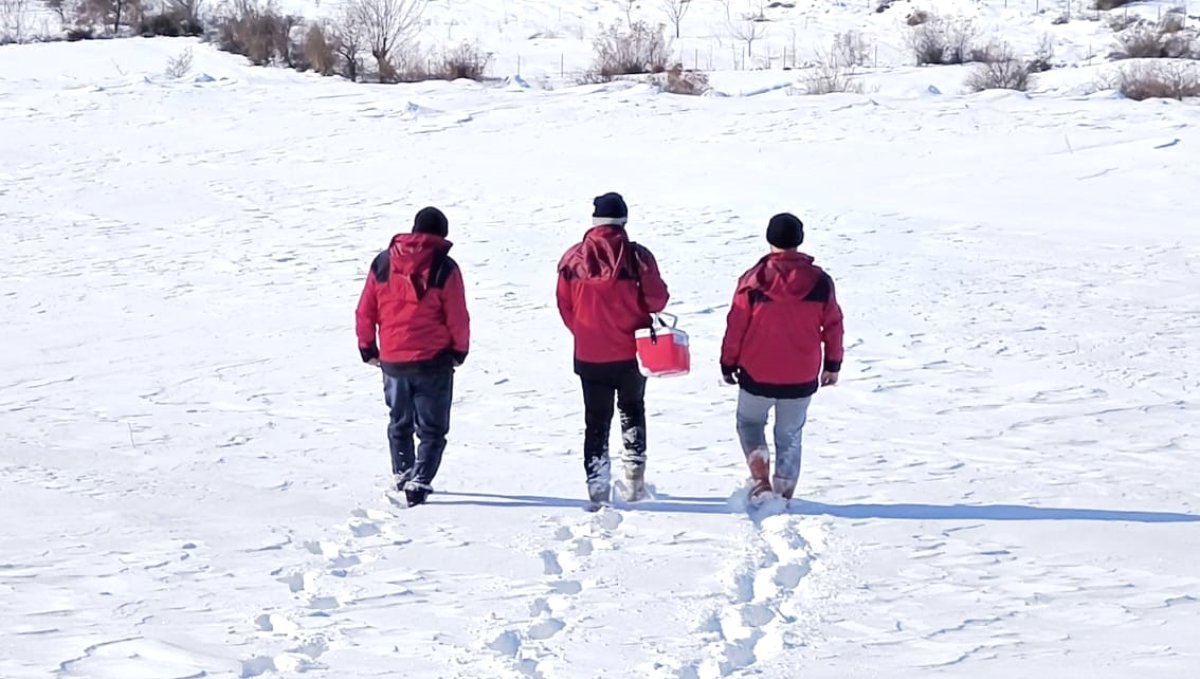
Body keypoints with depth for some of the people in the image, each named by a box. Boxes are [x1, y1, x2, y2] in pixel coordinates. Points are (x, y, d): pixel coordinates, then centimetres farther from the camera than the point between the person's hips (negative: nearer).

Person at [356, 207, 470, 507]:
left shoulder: (383, 263, 2)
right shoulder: (444, 268, -9)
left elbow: (365, 310, 5)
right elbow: (457, 317, -7)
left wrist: (367, 347, 17)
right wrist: (460, 350, 10)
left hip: (392, 360, 3)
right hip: (433, 361, -3)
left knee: (399, 423, 22)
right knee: (432, 429, 5)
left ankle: (403, 477, 30)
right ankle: (419, 483, -9)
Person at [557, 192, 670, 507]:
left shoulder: (574, 259, -7)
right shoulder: (637, 257, -13)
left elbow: (565, 306, 0)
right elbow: (657, 299, -9)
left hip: (589, 355, 0)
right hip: (632, 352, 0)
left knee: (596, 421, 9)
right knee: (632, 411, 23)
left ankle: (598, 490, 3)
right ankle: (634, 481, 21)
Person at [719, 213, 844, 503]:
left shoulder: (754, 280, -11)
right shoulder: (820, 281, -4)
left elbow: (736, 326, -5)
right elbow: (833, 325, 4)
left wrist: (728, 363, 7)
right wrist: (833, 364, 17)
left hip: (757, 374, -2)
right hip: (802, 377, 2)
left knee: (749, 422, 20)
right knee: (790, 435, 15)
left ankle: (761, 480, 2)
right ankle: (784, 496, 15)